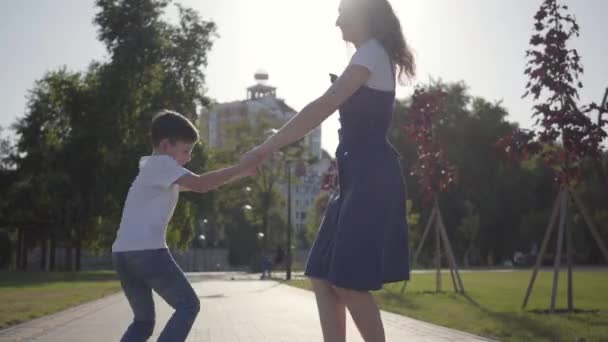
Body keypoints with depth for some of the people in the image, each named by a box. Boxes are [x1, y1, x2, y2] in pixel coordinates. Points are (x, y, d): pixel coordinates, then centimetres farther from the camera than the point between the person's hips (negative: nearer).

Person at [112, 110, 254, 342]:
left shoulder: (153, 167, 25)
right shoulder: (161, 163, -4)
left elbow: (191, 185, 25)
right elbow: (200, 185, -17)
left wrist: (236, 173, 17)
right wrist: (241, 168, -11)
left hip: (123, 253, 9)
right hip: (146, 251, -9)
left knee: (144, 320, 18)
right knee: (188, 305, 2)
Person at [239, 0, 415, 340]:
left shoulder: (372, 54, -7)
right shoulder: (375, 58, 24)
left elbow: (322, 108, -17)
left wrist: (266, 147, -16)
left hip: (371, 178, -10)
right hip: (360, 177, 10)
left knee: (348, 282, -9)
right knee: (323, 276, 5)